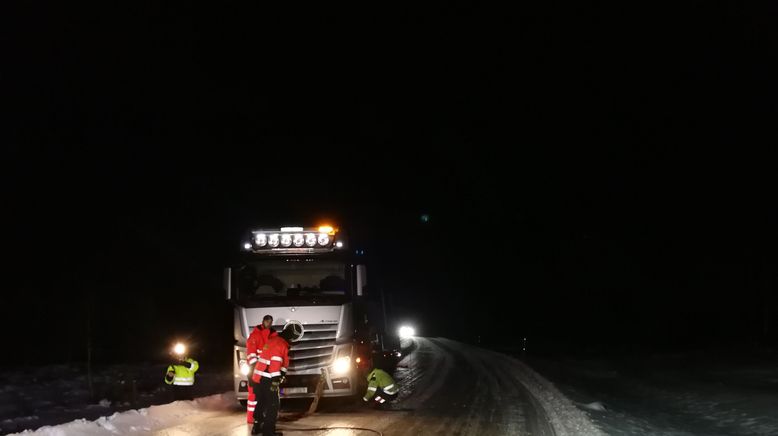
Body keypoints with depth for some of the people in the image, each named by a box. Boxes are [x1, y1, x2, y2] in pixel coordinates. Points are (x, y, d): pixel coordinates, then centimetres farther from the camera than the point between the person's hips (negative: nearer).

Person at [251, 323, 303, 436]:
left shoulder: (273, 339, 14)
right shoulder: (281, 344, -15)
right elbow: (275, 363, -23)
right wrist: (275, 380, -23)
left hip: (258, 377, 9)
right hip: (267, 380, -9)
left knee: (262, 402, 20)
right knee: (273, 405, -1)